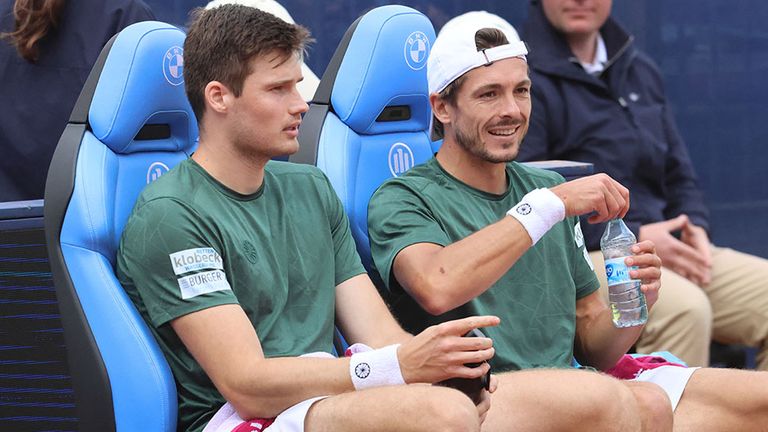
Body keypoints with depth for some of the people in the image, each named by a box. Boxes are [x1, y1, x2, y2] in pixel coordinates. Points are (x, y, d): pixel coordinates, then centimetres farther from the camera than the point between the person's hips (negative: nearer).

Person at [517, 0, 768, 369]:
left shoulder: (641, 71, 20)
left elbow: (679, 172, 25)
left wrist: (694, 228, 2)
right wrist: (634, 239, -15)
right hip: (580, 257, -8)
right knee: (684, 308, -34)